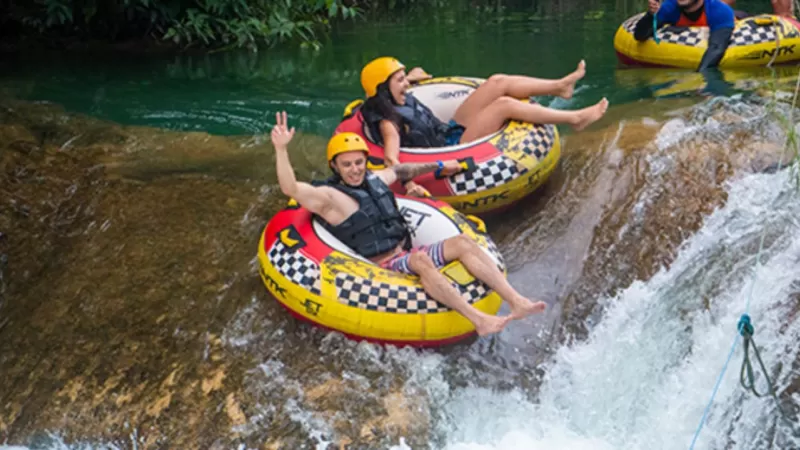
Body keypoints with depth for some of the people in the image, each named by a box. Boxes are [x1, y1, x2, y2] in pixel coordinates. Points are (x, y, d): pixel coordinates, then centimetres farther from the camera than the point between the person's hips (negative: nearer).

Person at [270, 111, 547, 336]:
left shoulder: (375, 179, 15)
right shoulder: (329, 196, -7)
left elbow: (401, 171, 36)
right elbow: (290, 188, -23)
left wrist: (438, 166, 45)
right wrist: (281, 149, -34)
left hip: (408, 255, 8)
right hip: (384, 268, -8)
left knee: (462, 243, -12)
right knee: (420, 259, -37)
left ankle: (517, 302, -21)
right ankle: (478, 320, -46)